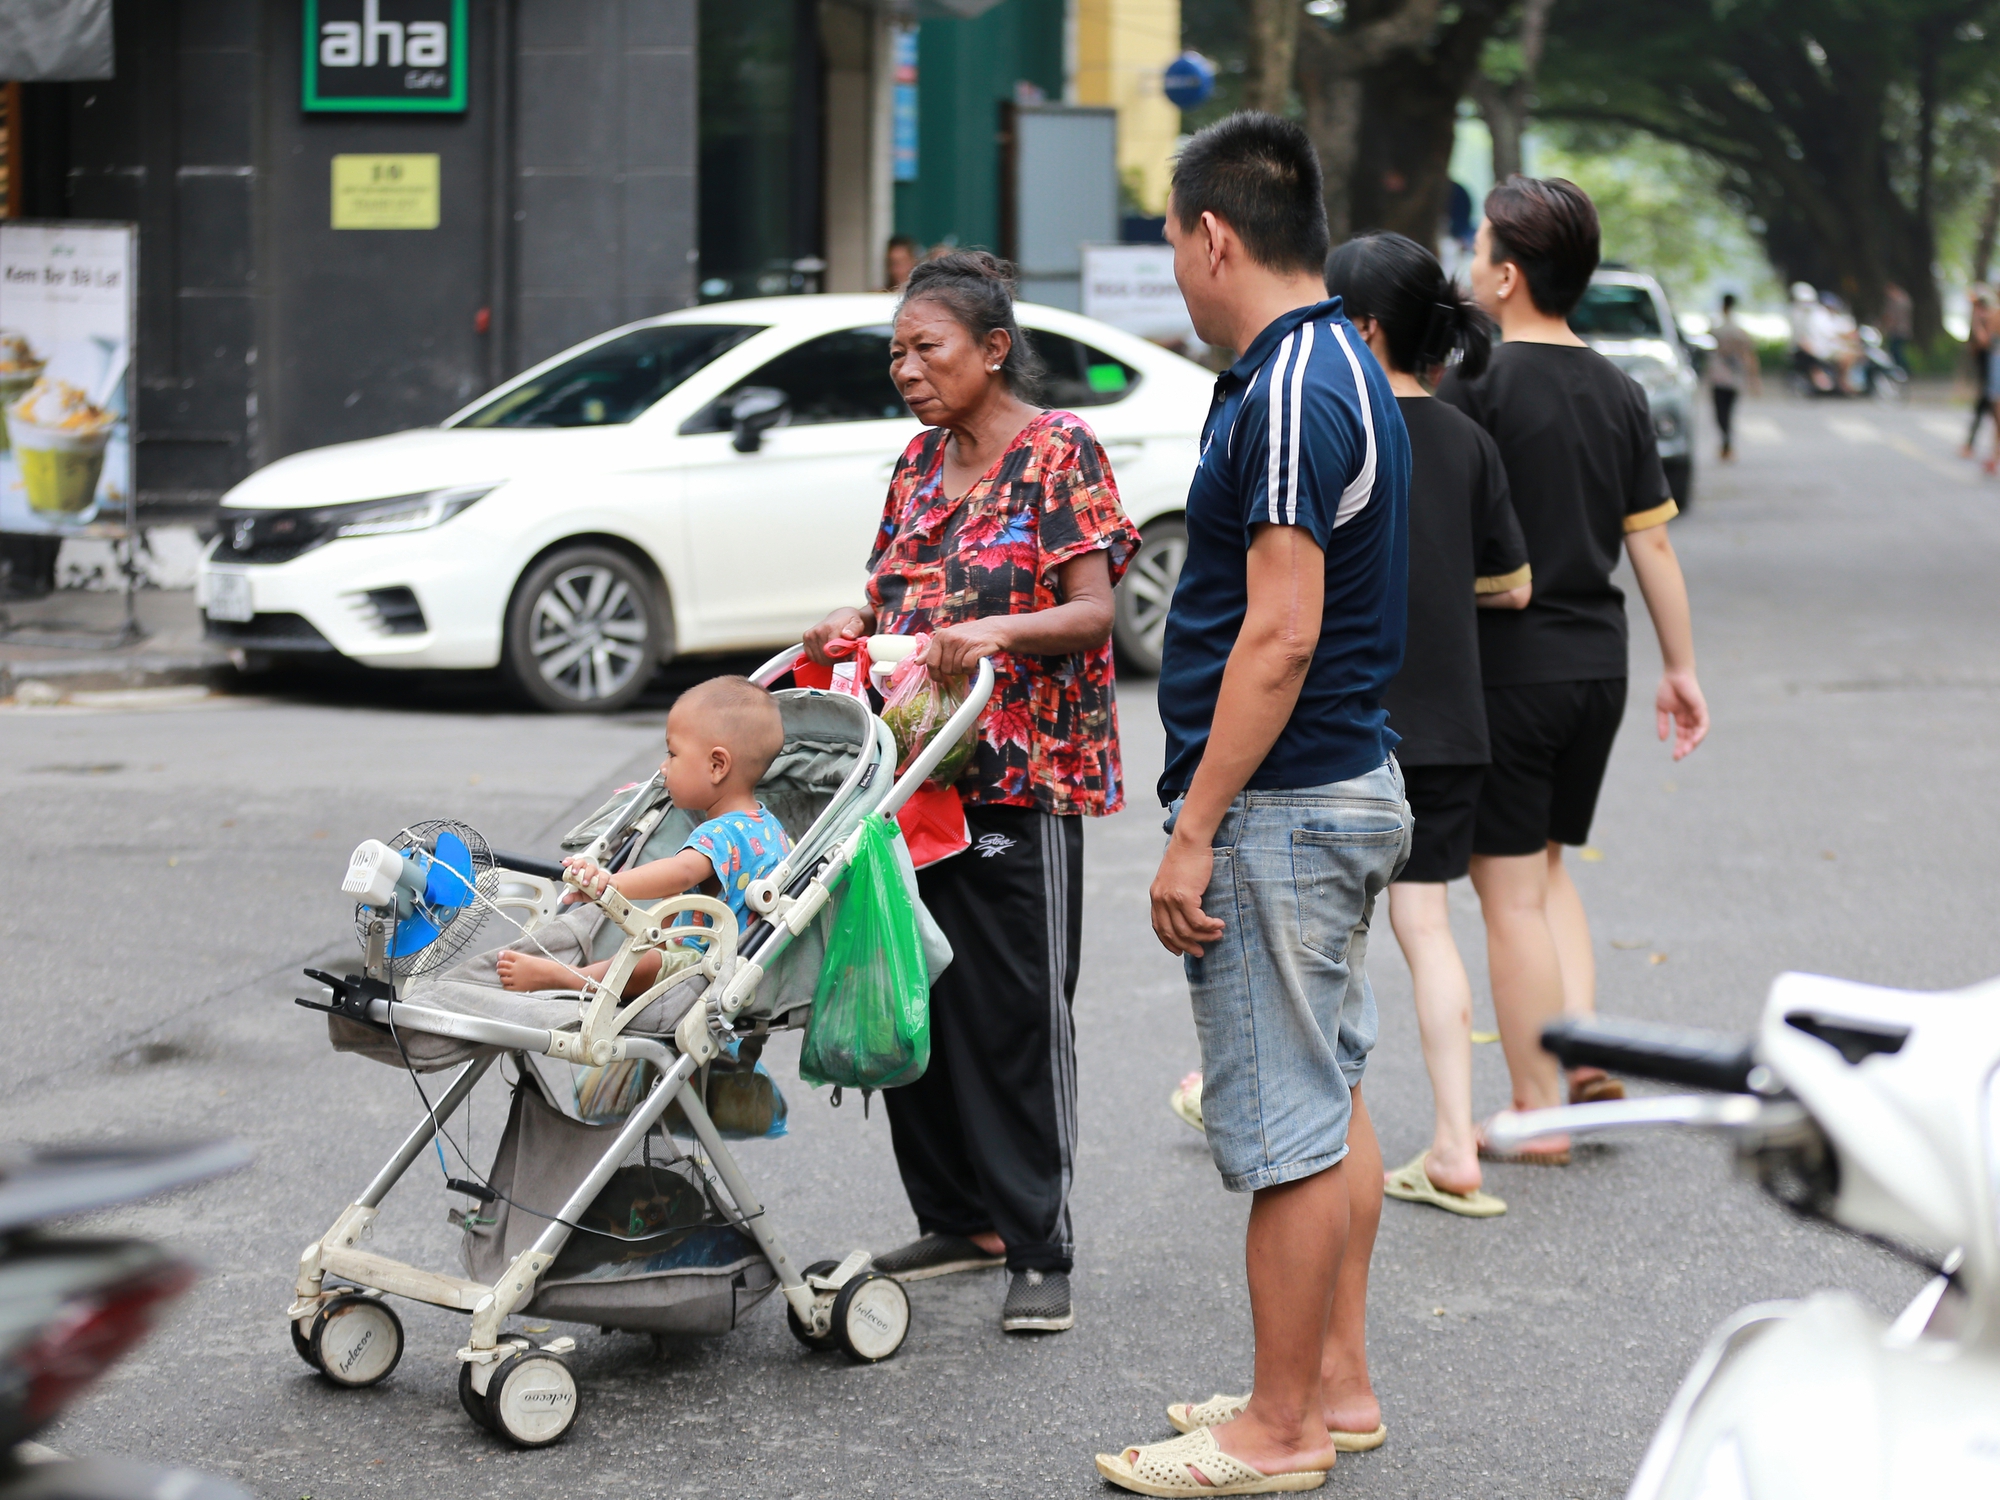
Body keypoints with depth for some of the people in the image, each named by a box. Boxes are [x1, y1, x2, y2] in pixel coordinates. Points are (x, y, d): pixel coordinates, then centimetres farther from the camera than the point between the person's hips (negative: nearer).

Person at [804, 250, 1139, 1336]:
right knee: (916, 998, 8)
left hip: (1024, 775, -7)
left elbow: (1093, 612, -13)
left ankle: (1040, 1251, 1)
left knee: (1018, 1014, -5)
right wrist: (855, 623, -1)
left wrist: (995, 632, -29)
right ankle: (958, 1217, 22)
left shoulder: (1060, 451, -6)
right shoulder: (921, 462, 14)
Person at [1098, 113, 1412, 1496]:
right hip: (1351, 786, 11)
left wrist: (1194, 833, -21)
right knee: (1331, 1099, 16)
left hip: (1280, 809, -11)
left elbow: (1280, 638, -24)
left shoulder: (1288, 395, -19)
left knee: (1284, 1124, -3)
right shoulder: (1348, 370, 13)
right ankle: (1338, 1384, 25)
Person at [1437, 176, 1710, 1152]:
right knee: (1546, 865, 21)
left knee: (1510, 888, 1)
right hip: (1598, 665, 6)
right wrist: (1681, 668, 15)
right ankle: (1589, 1056, 8)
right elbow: (1651, 538, 9)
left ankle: (1538, 1111, 5)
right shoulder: (1620, 394, 7)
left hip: (1505, 665, -6)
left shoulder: (1472, 385, -11)